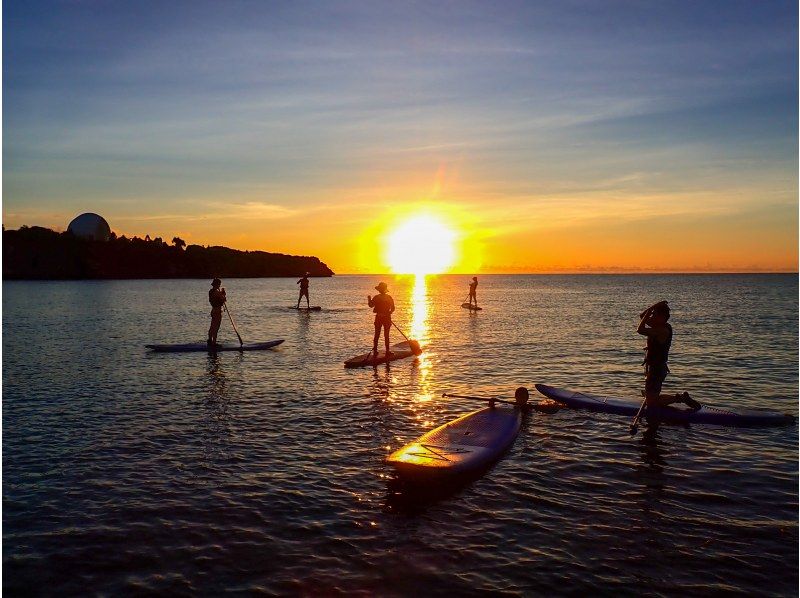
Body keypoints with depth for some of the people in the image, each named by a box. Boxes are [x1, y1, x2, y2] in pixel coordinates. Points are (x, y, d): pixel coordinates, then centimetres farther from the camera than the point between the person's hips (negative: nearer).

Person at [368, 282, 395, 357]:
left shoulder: (376, 298, -9)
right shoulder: (389, 298, -3)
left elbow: (371, 305, -2)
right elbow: (393, 308, 1)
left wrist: (369, 299, 13)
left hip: (378, 318, -1)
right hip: (387, 318, 1)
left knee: (377, 335, 9)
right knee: (386, 335, 7)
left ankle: (375, 351, 10)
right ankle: (387, 351, 8)